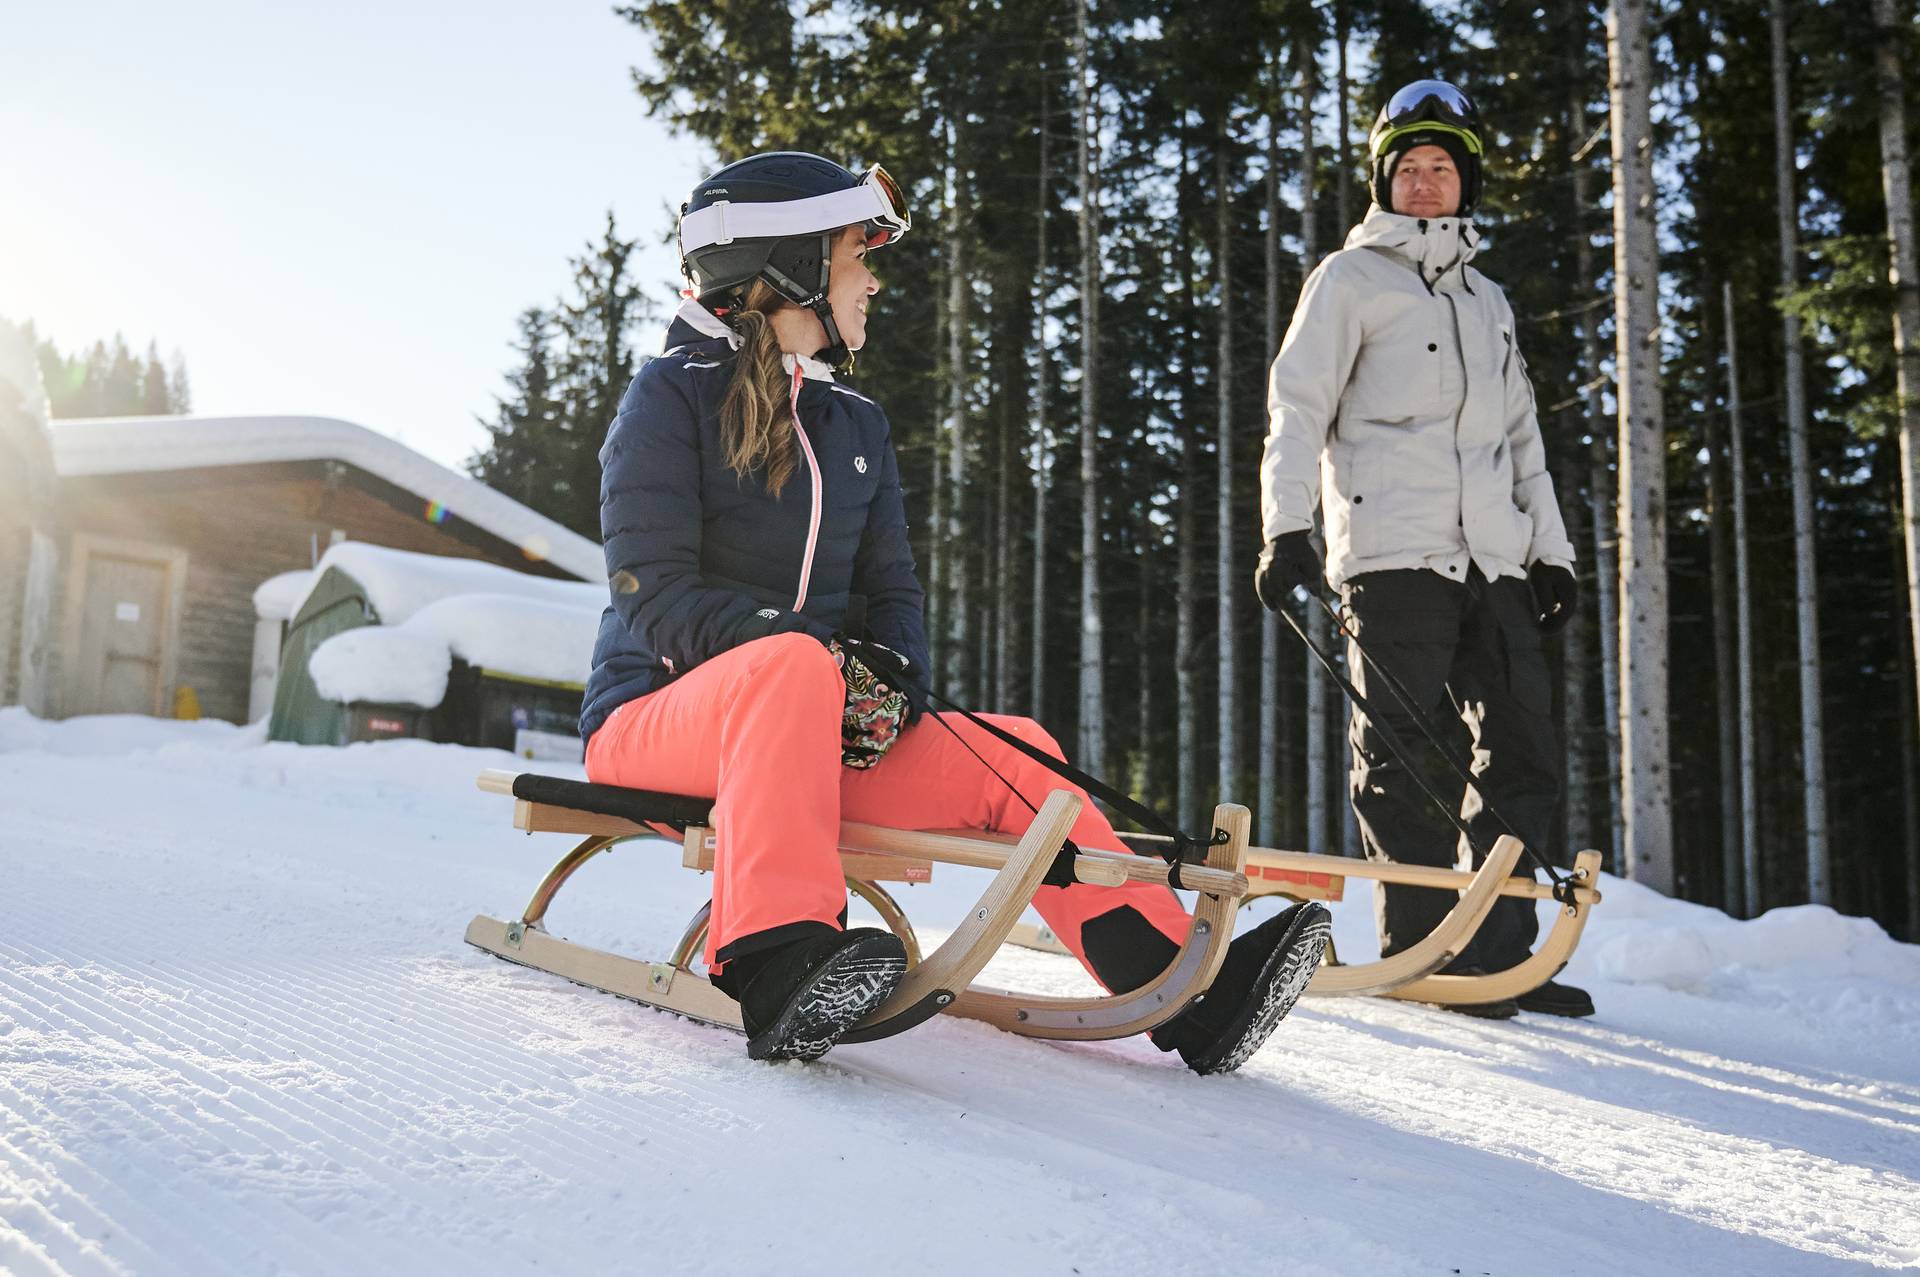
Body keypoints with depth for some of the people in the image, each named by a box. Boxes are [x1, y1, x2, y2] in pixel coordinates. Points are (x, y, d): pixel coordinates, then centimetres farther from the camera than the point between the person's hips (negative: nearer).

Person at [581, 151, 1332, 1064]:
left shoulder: (856, 425, 15)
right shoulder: (674, 394, -5)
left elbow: (891, 591, 11)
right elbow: (654, 593, -14)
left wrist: (892, 676, -12)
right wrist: (827, 656, -25)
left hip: (815, 733, 6)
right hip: (659, 718, -6)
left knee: (1007, 753, -13)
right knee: (791, 664, -38)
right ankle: (777, 969, -51)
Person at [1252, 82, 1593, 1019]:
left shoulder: (1488, 300, 26)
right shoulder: (1351, 279, 8)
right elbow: (1297, 408, 0)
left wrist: (1550, 548, 18)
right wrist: (1286, 526, -13)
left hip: (1491, 557, 6)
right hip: (1391, 552, -6)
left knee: (1524, 756, 1)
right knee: (1403, 762, -6)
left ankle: (1499, 956, 8)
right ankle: (1422, 955, 3)